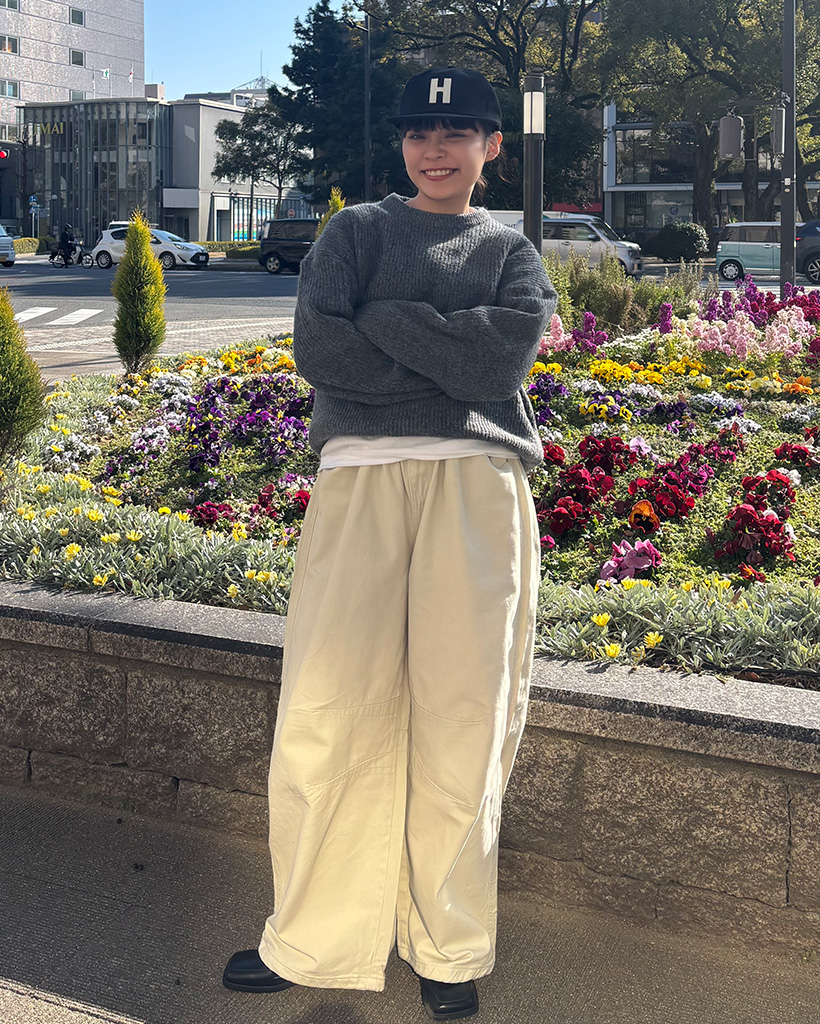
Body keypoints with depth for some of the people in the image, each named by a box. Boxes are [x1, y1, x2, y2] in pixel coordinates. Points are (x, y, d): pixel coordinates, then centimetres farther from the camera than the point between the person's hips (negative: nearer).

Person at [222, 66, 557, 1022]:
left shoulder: (512, 253, 19)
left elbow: (503, 358, -2)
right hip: (359, 476, 0)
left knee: (463, 719, 0)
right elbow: (315, 345, -1)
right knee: (327, 712, -5)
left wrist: (384, 319, -3)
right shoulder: (357, 230, 17)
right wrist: (451, 362, -5)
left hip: (478, 485, 1)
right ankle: (314, 941, 10)